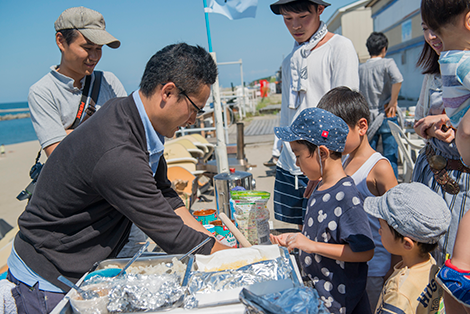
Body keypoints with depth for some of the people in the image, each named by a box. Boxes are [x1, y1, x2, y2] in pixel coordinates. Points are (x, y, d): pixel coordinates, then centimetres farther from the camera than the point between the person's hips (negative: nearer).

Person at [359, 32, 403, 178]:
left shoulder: (361, 68, 6)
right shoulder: (388, 63, -5)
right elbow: (397, 80, -24)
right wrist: (393, 101, -13)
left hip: (368, 116, 4)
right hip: (387, 116, -3)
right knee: (391, 155, 3)